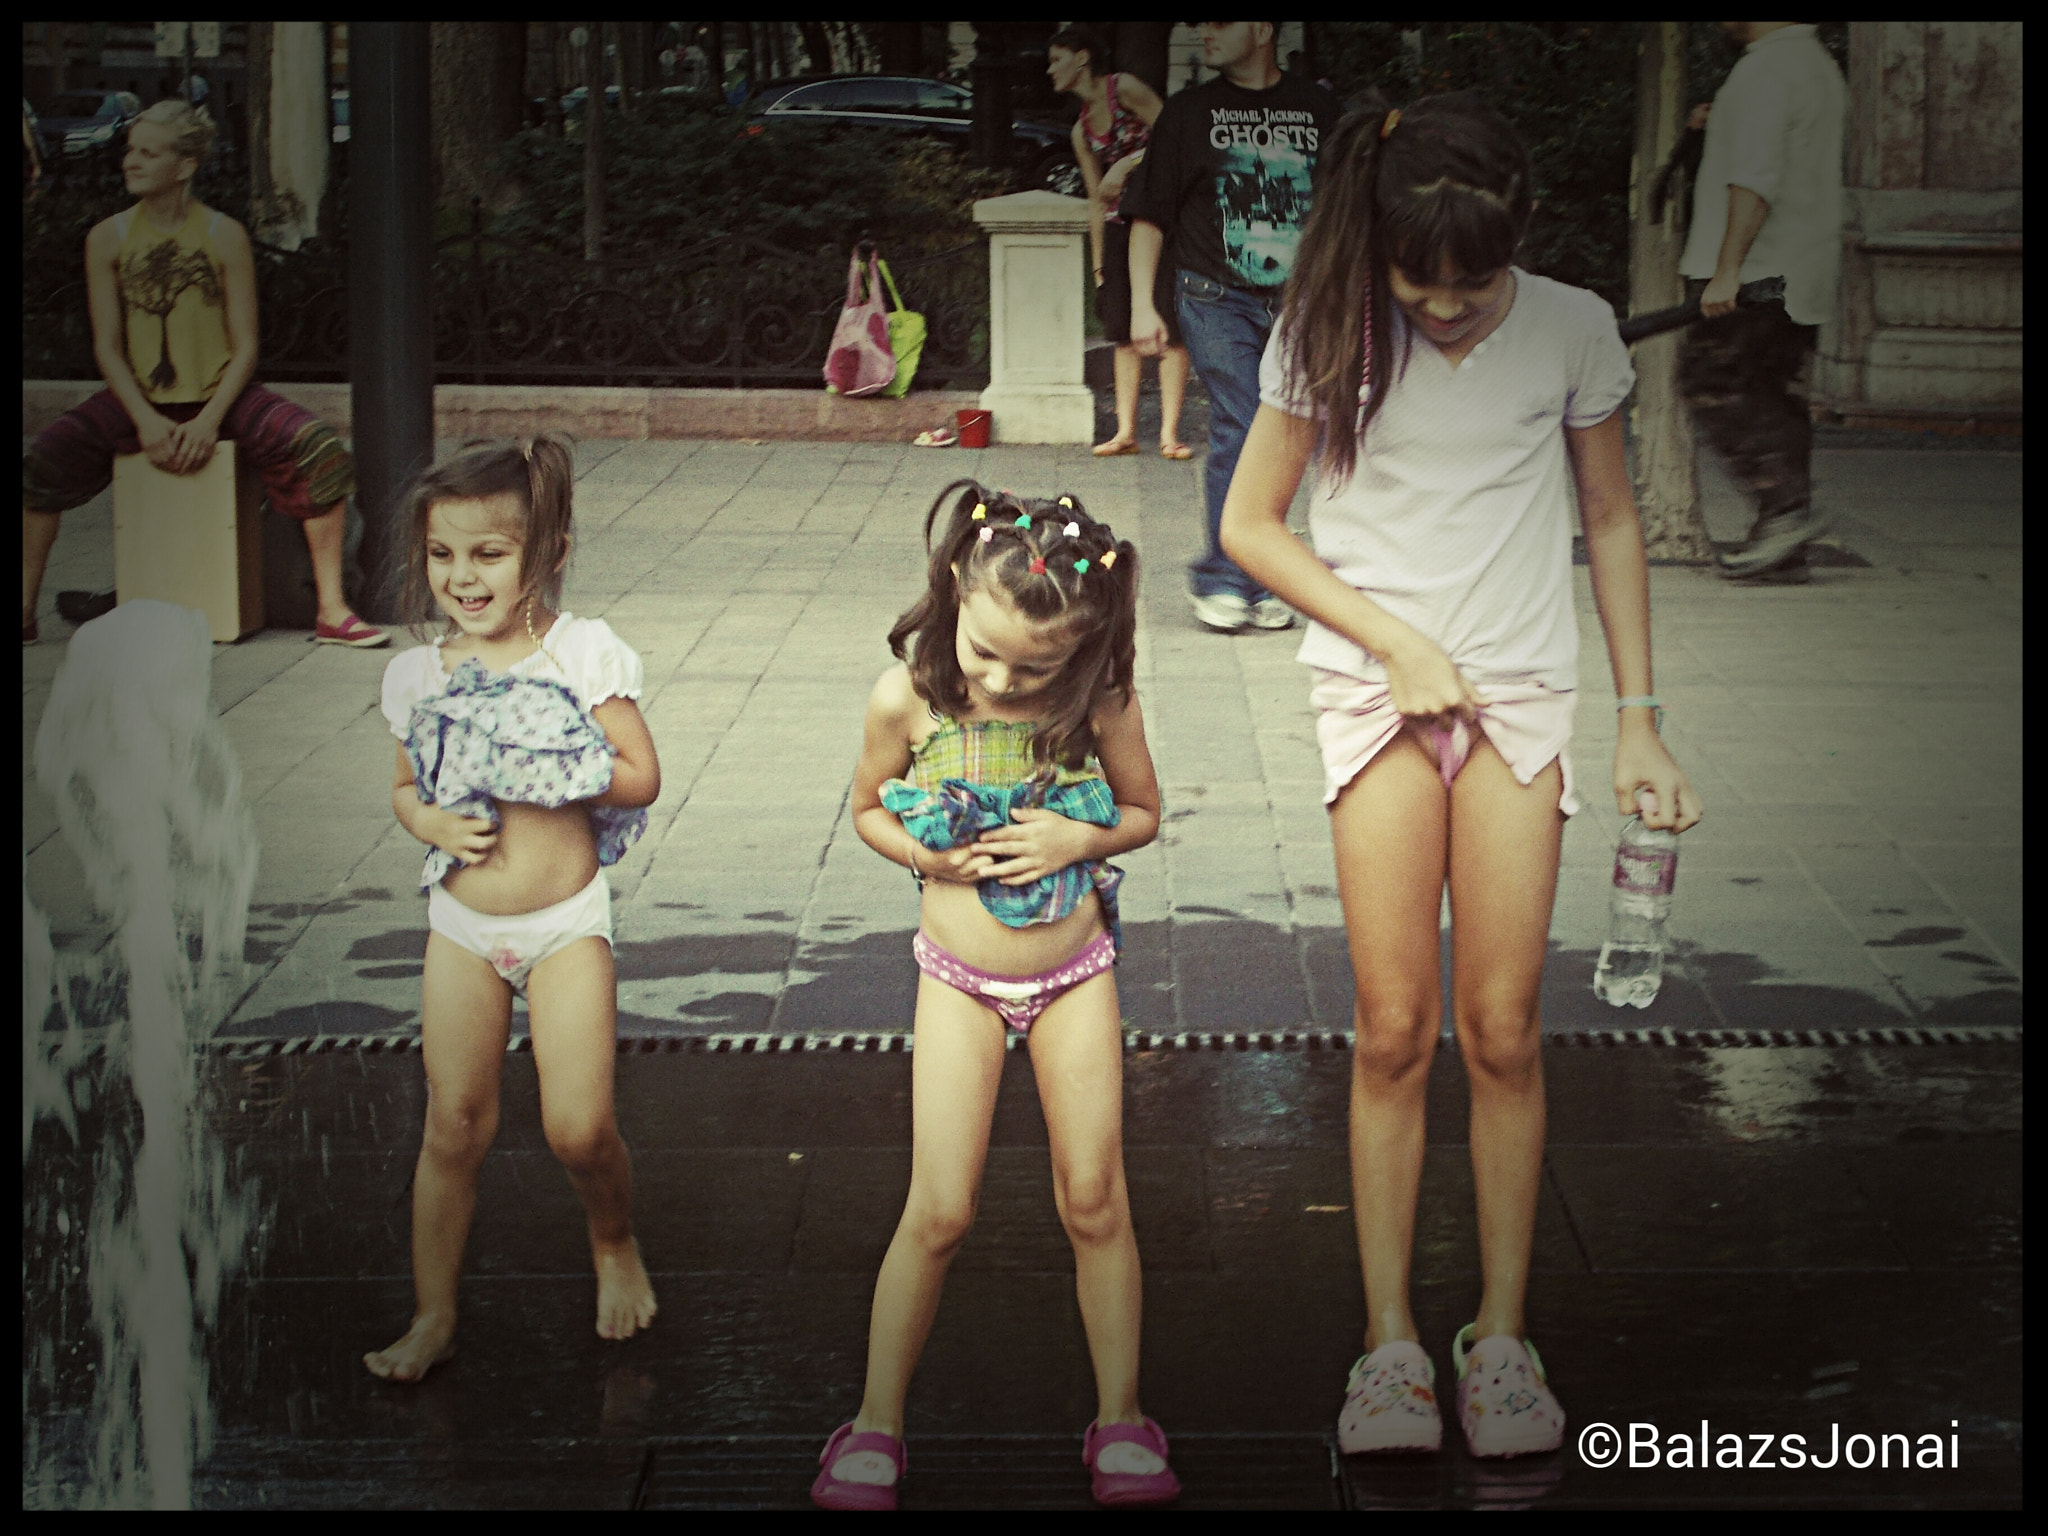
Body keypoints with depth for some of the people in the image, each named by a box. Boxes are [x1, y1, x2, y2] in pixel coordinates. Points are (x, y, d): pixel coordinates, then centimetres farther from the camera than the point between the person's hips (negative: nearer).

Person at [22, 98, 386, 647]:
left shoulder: (225, 236, -5)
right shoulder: (108, 239, -1)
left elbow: (246, 347, -5)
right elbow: (108, 346, 0)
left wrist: (209, 420, -18)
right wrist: (146, 420, -15)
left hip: (221, 394, -1)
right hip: (138, 397, 1)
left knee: (318, 448, -25)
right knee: (45, 455, -23)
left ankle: (331, 612, -19)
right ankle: (26, 611, -10)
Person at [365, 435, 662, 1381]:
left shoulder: (582, 652, -9)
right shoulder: (418, 674, 2)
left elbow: (641, 776, -11)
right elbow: (404, 787, 12)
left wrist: (545, 779, -22)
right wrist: (430, 820, -9)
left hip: (565, 922, -3)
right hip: (462, 925, 3)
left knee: (578, 1127, -7)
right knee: (455, 1127, 5)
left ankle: (614, 1243, 25)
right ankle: (433, 1315, 18)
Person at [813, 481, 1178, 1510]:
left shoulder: (1099, 702, -15)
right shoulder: (908, 697, -15)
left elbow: (1144, 813, 1)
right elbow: (867, 810, 1)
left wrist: (1079, 839, -19)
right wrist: (927, 855, -18)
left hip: (1075, 974, 1)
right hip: (961, 979, -1)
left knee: (1094, 1200, 4)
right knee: (939, 1211, -2)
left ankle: (1120, 1422, 19)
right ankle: (876, 1425, 13)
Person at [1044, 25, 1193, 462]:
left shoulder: (1124, 90, -4)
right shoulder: (1082, 131, 14)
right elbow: (1096, 199, 16)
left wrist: (1126, 165, -16)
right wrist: (1098, 264, 12)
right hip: (1120, 226, 6)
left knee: (1171, 329, -9)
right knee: (1125, 332, 3)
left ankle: (1169, 434, -8)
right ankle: (1126, 431, 7)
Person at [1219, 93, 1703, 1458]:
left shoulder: (1572, 331, -2)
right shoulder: (1330, 335, -5)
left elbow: (1611, 522, 9)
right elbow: (1251, 526, 1)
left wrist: (1642, 720, 8)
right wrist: (1395, 640, -9)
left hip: (1519, 692, 1)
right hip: (1376, 687, 0)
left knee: (1503, 1028, -2)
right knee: (1394, 1028, -4)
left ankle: (1503, 1336, 11)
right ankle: (1390, 1341, 6)